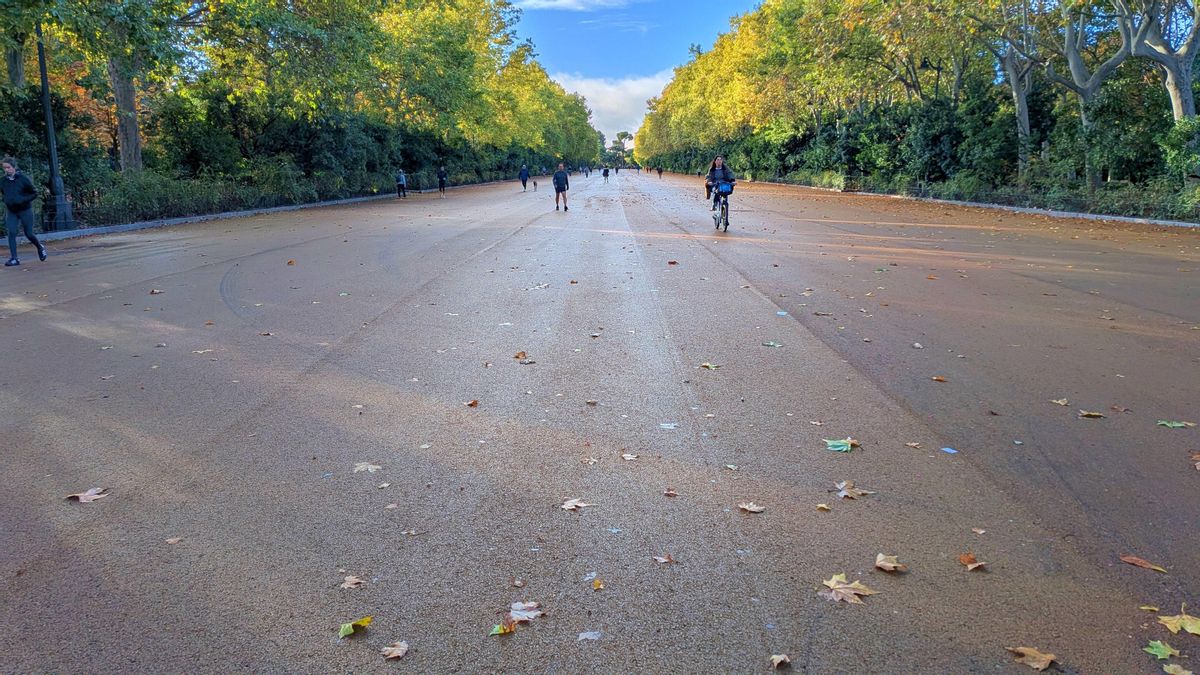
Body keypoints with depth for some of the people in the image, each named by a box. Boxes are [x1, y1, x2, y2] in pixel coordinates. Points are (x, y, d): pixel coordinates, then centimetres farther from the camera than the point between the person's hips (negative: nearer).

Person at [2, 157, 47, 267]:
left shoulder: (23, 179, -10)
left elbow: (34, 193, -5)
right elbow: (4, 194, 20)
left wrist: (23, 200, -18)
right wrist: (6, 200, 2)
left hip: (25, 210, -3)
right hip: (11, 212, 3)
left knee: (29, 234, 3)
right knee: (11, 233, -8)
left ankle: (40, 247, 33)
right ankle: (14, 259, -7)